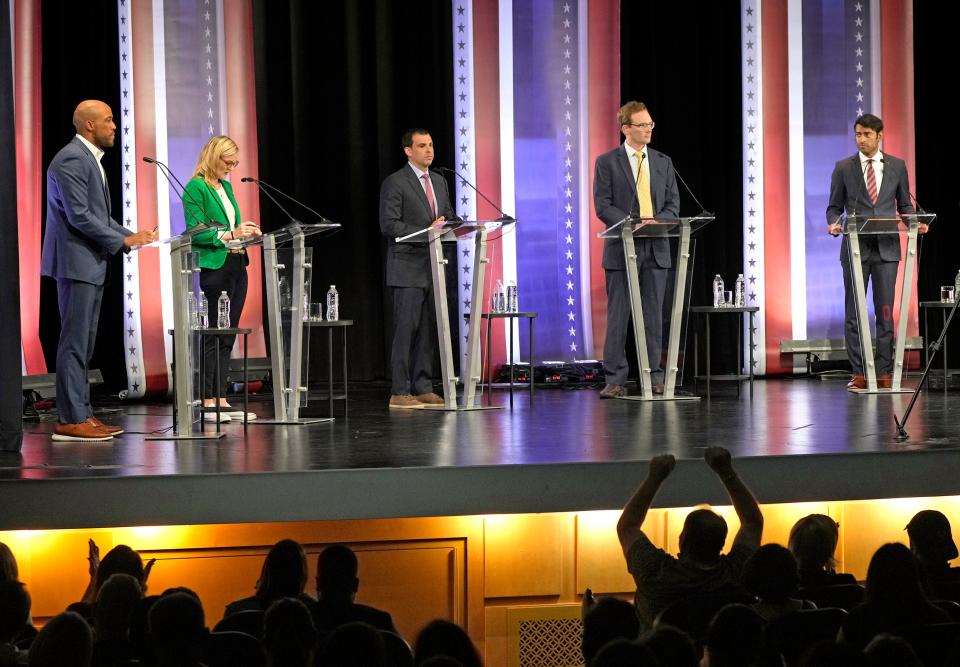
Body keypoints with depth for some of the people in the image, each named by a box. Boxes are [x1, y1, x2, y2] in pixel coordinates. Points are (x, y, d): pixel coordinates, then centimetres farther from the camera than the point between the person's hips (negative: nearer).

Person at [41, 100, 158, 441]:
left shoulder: (89, 159, 18)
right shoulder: (72, 160, -14)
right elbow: (79, 216, -20)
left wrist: (131, 235, 8)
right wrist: (123, 241, -15)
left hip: (91, 264, 10)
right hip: (76, 262, -10)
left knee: (84, 344, 11)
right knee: (74, 342, -8)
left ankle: (81, 414, 14)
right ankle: (70, 420, -7)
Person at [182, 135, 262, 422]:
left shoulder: (225, 186, 17)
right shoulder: (196, 188, -8)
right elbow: (195, 233, -14)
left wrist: (246, 233, 4)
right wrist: (229, 235, -23)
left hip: (236, 266, 8)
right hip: (215, 267, -8)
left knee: (227, 336, 8)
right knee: (214, 336, -6)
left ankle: (221, 400, 10)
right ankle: (208, 402, -3)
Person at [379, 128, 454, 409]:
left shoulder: (439, 182, 16)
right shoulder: (395, 183, -7)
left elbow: (448, 216, 23)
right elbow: (389, 225, -14)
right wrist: (426, 233, -20)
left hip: (433, 268, 7)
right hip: (407, 269, -7)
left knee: (428, 331, 7)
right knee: (406, 330, -8)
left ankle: (423, 388, 13)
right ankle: (399, 392, -5)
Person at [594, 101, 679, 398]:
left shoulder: (663, 162, 13)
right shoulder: (607, 162, 1)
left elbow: (673, 203, 9)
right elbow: (603, 206, -6)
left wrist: (657, 222, -12)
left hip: (656, 248, 3)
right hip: (622, 248, -3)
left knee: (653, 315, 5)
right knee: (618, 315, -3)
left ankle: (655, 378, 9)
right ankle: (615, 381, -1)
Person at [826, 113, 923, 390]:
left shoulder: (897, 166, 7)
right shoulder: (844, 168, 5)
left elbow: (904, 204, 12)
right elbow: (834, 206, 7)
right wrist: (833, 223, -14)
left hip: (886, 248, 0)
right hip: (855, 247, 0)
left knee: (885, 311, 0)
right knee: (854, 312, 0)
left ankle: (885, 373, 3)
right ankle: (859, 373, 4)